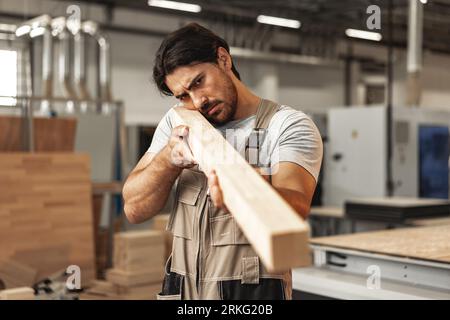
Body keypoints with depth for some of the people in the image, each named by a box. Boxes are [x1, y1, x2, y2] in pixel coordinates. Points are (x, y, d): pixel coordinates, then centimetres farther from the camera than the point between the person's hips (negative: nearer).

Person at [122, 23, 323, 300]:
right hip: (182, 288, 4)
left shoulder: (290, 126, -11)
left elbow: (295, 206, -28)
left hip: (256, 289, -4)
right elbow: (135, 210, -1)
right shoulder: (177, 124, 3)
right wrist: (168, 158, -19)